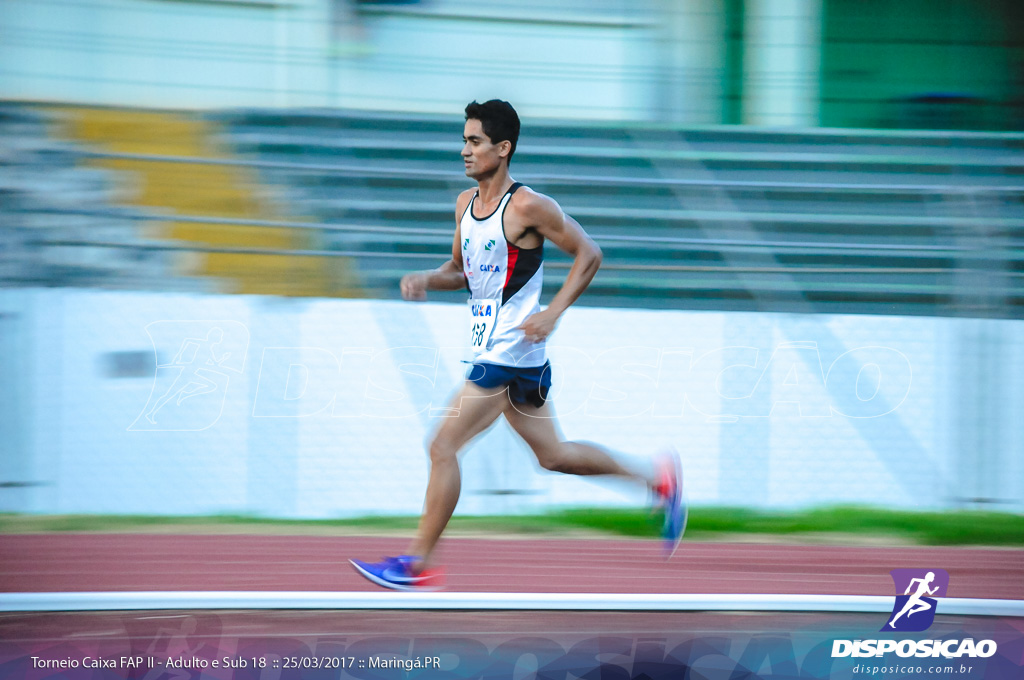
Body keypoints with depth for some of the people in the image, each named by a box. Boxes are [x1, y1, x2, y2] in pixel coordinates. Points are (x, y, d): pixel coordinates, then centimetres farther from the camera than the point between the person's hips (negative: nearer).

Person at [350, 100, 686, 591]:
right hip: (490, 351, 9)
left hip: (510, 356, -9)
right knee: (552, 455, 18)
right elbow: (459, 271, 21)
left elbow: (588, 254, -10)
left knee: (443, 446, -9)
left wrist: (553, 313, -18)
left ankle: (419, 564, -3)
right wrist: (426, 280, 0)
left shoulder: (527, 207, -15)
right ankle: (657, 480, 29)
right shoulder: (465, 203, 10)